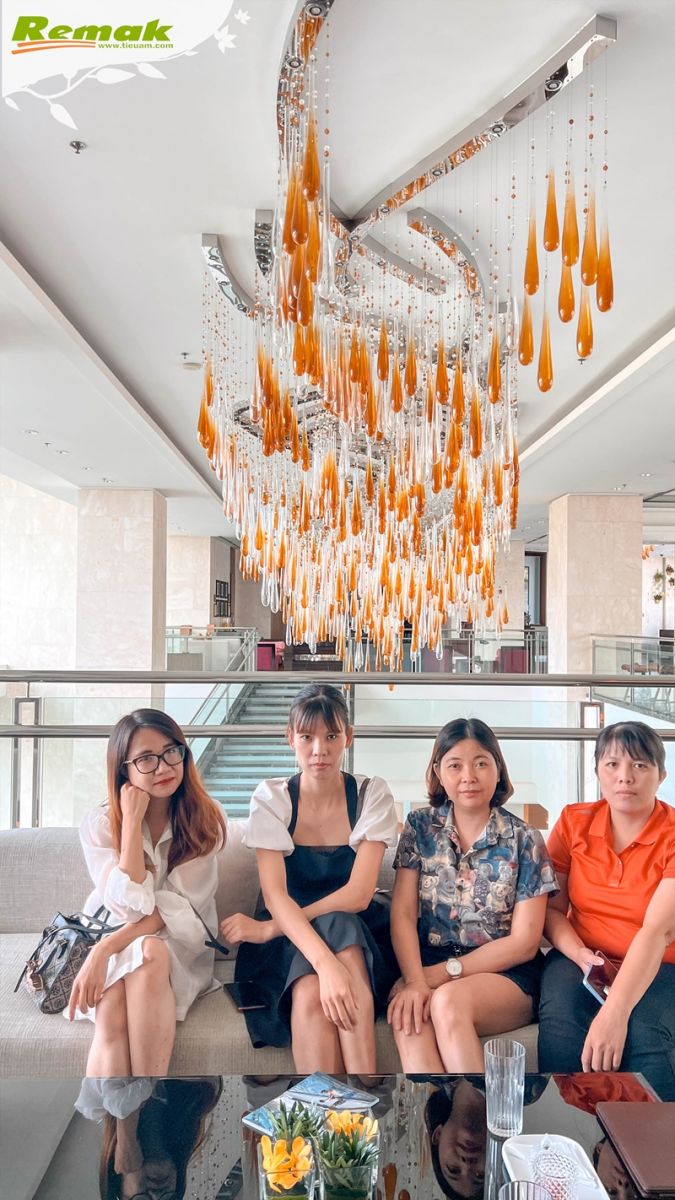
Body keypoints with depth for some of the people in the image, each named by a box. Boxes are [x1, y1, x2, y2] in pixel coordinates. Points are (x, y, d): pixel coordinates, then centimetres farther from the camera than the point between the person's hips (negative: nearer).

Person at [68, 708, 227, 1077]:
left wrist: (105, 948, -26)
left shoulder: (204, 819, -8)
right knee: (111, 1019, -30)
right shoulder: (99, 824, -6)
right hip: (110, 946, 1)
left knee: (148, 954, -34)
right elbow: (130, 907, -18)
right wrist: (132, 820, -21)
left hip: (177, 947, -1)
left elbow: (175, 909, -13)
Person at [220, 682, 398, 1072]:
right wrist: (326, 962, -35)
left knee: (338, 927, -34)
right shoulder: (271, 798, -8)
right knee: (310, 994, -33)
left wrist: (269, 928, -21)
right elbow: (275, 894, -19)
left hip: (357, 935, 1)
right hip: (289, 942, 0)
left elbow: (358, 894, -16)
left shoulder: (372, 795, -8)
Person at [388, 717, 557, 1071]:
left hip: (506, 974, -1)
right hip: (429, 961, 2)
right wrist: (415, 980, -23)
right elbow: (402, 913, -4)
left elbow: (524, 944, -5)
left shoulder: (524, 840, -4)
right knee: (409, 1013, -32)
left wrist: (444, 972, -13)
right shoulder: (421, 826, 3)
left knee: (448, 1001, -34)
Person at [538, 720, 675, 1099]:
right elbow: (551, 908, 3)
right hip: (580, 959, 2)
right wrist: (580, 955, -18)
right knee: (560, 1028, -30)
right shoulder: (574, 823, 0)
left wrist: (615, 1013, -33)